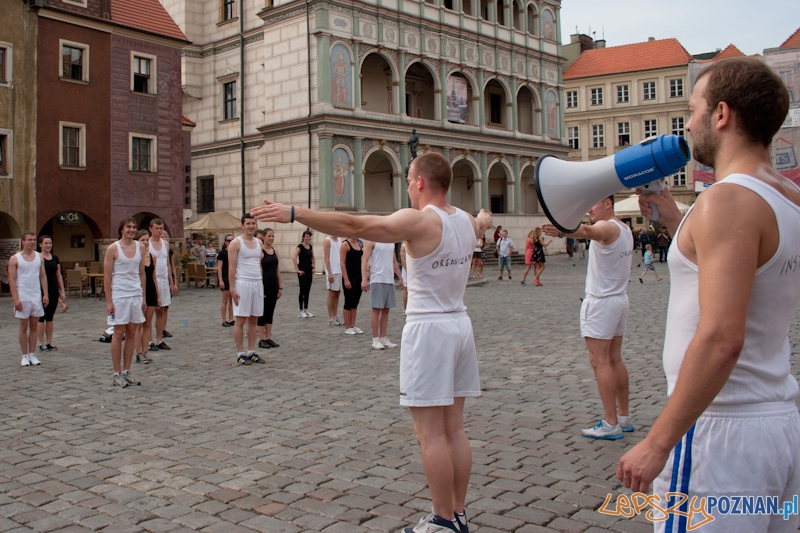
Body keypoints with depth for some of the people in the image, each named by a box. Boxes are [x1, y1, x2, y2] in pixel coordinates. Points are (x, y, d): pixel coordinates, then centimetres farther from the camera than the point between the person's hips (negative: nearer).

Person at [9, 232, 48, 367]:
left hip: (37, 297, 4)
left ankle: (33, 354, 12)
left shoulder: (39, 257, 8)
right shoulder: (15, 259, -4)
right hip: (22, 298, -3)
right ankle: (25, 356, 9)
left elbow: (43, 276, 10)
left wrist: (45, 294, 1)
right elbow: (12, 280, -7)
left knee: (34, 326, 7)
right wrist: (15, 299, -14)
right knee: (24, 327, 2)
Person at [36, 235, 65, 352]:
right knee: (41, 317, 1)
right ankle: (42, 343, 8)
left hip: (54, 291, 5)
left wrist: (62, 291, 10)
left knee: (50, 317, 10)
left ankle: (49, 342, 16)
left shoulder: (55, 258, 10)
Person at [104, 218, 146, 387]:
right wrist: (108, 301, -11)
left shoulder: (140, 247, 8)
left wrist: (143, 297, 9)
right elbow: (107, 276, -6)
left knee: (132, 333, 7)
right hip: (119, 295, -5)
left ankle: (126, 371, 16)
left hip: (136, 295, 5)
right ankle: (117, 374, 8)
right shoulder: (113, 248, -5)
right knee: (119, 334, 0)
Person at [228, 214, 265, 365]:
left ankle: (251, 352, 17)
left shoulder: (258, 242, 13)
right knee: (241, 320, -2)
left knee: (254, 320, 9)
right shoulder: (236, 243, -6)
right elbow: (231, 267, -10)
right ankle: (240, 354, 5)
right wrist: (232, 288, -15)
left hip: (257, 283, 6)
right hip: (242, 283, -6)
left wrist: (261, 284, 14)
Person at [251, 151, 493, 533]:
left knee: (430, 434, 0)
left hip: (429, 329, -8)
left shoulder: (419, 220, -15)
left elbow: (352, 225, -22)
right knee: (454, 430, 14)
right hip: (460, 326, 8)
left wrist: (293, 213, -20)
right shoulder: (466, 221, 9)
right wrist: (485, 219, 60)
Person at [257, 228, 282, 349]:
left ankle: (268, 338, 16)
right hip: (264, 284, -7)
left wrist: (280, 286, 10)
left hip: (274, 284, 7)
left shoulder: (275, 251, 10)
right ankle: (262, 339, 6)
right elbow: (259, 271, -14)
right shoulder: (260, 251, -10)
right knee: (263, 311, 0)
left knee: (270, 311, 10)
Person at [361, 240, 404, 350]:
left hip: (390, 280, 7)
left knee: (386, 310, 9)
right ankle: (375, 340, 4)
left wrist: (400, 278, 20)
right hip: (377, 280, -7)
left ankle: (383, 338, 15)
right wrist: (364, 279, -20)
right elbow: (364, 260, -11)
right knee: (376, 309, -2)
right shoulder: (372, 241, -5)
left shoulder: (391, 242, 16)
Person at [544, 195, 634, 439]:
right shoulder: (625, 229, 13)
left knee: (599, 361, -8)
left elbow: (586, 231, -41)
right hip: (620, 299, 10)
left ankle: (611, 424, -7)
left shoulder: (607, 227, -17)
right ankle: (624, 417, 21)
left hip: (601, 302, -10)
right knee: (615, 360, 15)